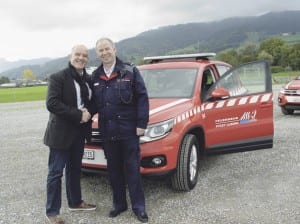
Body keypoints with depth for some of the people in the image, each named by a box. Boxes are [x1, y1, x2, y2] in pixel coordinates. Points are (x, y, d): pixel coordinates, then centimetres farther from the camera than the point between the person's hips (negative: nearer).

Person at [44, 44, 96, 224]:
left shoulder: (88, 79, 9)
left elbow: (91, 102, 16)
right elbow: (52, 103, -21)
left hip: (80, 132, 7)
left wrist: (88, 113, -7)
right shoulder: (58, 78, -11)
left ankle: (75, 202, 34)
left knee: (75, 169, 19)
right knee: (56, 173, 1)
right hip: (61, 132, -6)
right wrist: (78, 115, -23)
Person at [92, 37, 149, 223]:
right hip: (107, 131, 4)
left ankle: (138, 206, 15)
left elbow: (142, 97, -7)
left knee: (132, 168, 3)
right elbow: (93, 102, 16)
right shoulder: (95, 77, 9)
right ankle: (119, 204, 27)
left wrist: (141, 124, -12)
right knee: (114, 170, 12)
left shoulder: (130, 71, -3)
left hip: (129, 129, -4)